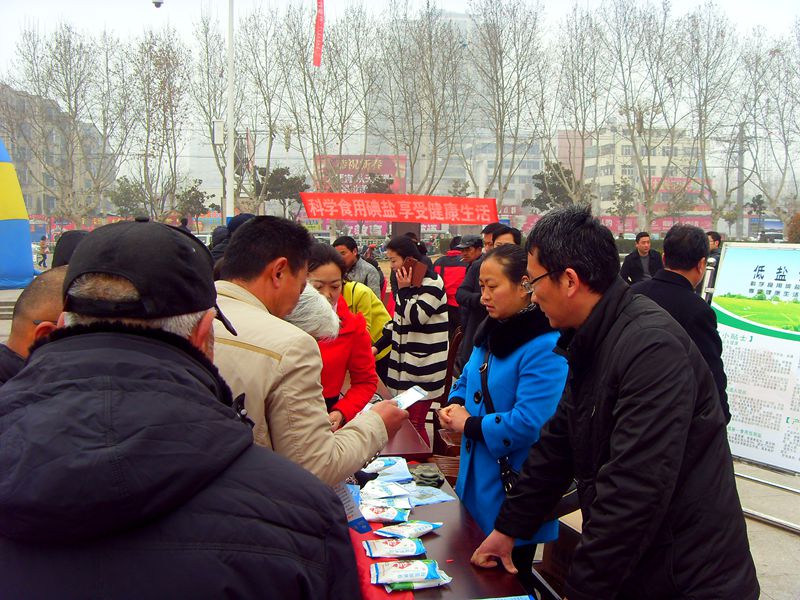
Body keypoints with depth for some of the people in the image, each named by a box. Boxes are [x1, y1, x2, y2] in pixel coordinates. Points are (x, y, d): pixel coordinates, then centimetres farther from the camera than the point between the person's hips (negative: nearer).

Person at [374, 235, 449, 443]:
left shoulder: (431, 284, -12)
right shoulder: (408, 283, 15)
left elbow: (416, 318, -19)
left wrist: (403, 290, -14)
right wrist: (378, 346, 12)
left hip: (424, 367, -9)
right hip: (405, 362, 9)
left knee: (415, 422, -7)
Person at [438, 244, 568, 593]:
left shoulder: (545, 348, -24)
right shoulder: (491, 332, 5)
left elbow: (529, 424, -30)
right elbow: (468, 378, 19)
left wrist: (469, 425, -18)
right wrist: (455, 406, -2)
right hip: (476, 477, 9)